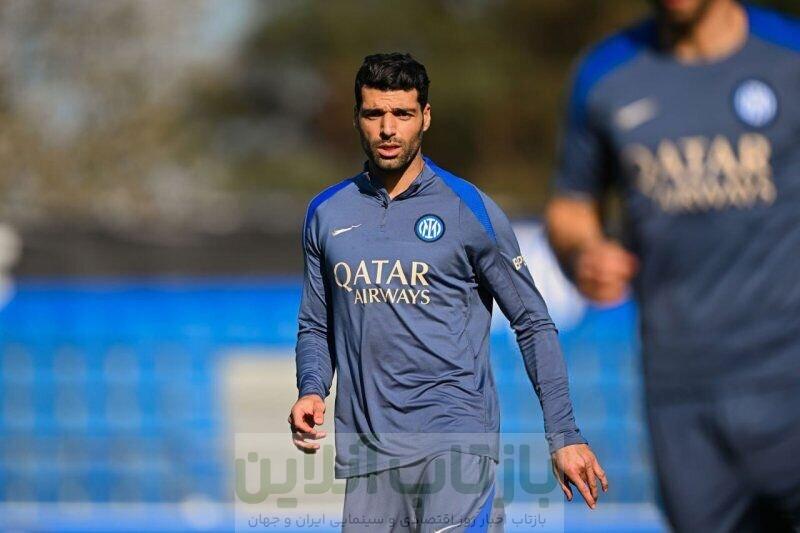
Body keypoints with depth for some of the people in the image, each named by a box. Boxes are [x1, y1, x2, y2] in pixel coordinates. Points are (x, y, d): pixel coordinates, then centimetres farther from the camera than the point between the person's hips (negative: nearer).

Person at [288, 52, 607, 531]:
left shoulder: (471, 209, 0)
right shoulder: (326, 214, 11)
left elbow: (533, 324, 4)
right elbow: (315, 327, 19)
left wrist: (564, 435, -2)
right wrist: (311, 392, -2)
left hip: (457, 442, -4)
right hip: (367, 446, 4)